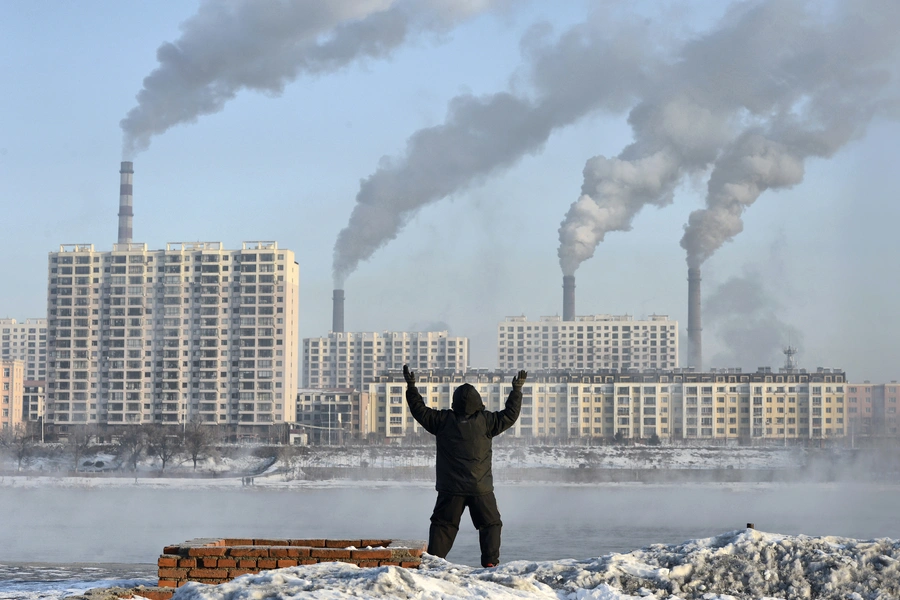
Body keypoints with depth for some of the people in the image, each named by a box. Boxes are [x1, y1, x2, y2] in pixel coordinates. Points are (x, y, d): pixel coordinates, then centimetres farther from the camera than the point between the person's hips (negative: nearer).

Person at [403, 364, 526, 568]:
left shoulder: (443, 420, -4)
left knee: (442, 524, 9)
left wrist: (411, 387, 12)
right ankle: (490, 562, 1)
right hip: (480, 488, -1)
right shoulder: (485, 421, -8)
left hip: (450, 489, 1)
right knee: (491, 524, 11)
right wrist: (517, 390, 11)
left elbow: (420, 411, 5)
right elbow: (510, 415, 1)